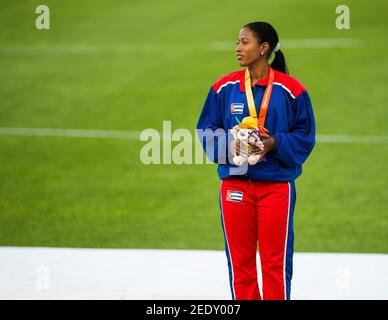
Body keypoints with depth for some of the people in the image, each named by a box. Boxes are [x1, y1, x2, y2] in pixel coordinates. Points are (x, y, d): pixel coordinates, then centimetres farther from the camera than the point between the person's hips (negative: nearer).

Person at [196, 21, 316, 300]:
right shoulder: (224, 87, 3)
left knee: (275, 261, 0)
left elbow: (305, 135, 0)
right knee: (239, 259, 7)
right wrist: (228, 145, -11)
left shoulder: (290, 89, -5)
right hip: (235, 183, 3)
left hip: (276, 185, -3)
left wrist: (275, 144, -17)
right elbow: (206, 129, 9)